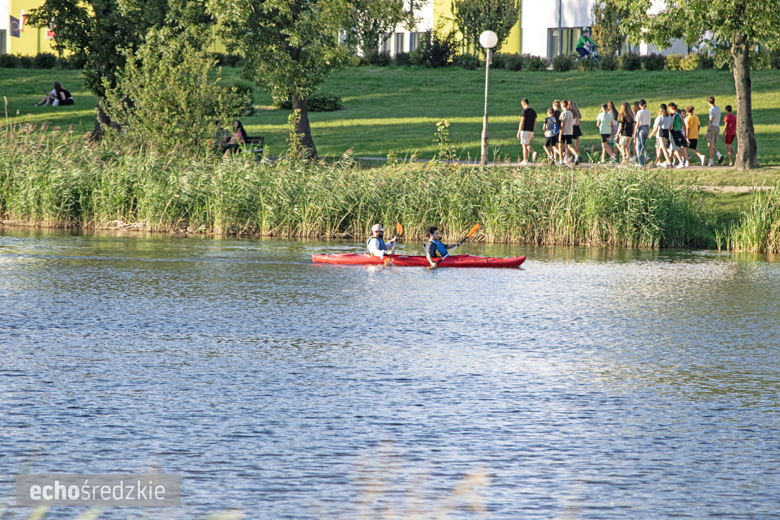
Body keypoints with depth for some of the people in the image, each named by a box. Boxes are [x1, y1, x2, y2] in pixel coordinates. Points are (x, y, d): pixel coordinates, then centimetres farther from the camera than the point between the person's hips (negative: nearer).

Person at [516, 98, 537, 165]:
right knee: (527, 145, 18)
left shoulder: (525, 111, -12)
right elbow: (534, 123, 13)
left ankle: (525, 161, 0)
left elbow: (522, 122, -14)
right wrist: (533, 133, 19)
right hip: (531, 131, 7)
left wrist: (518, 132, -10)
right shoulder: (534, 112, 9)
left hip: (525, 130, -7)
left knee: (524, 145, -1)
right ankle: (533, 153, -7)